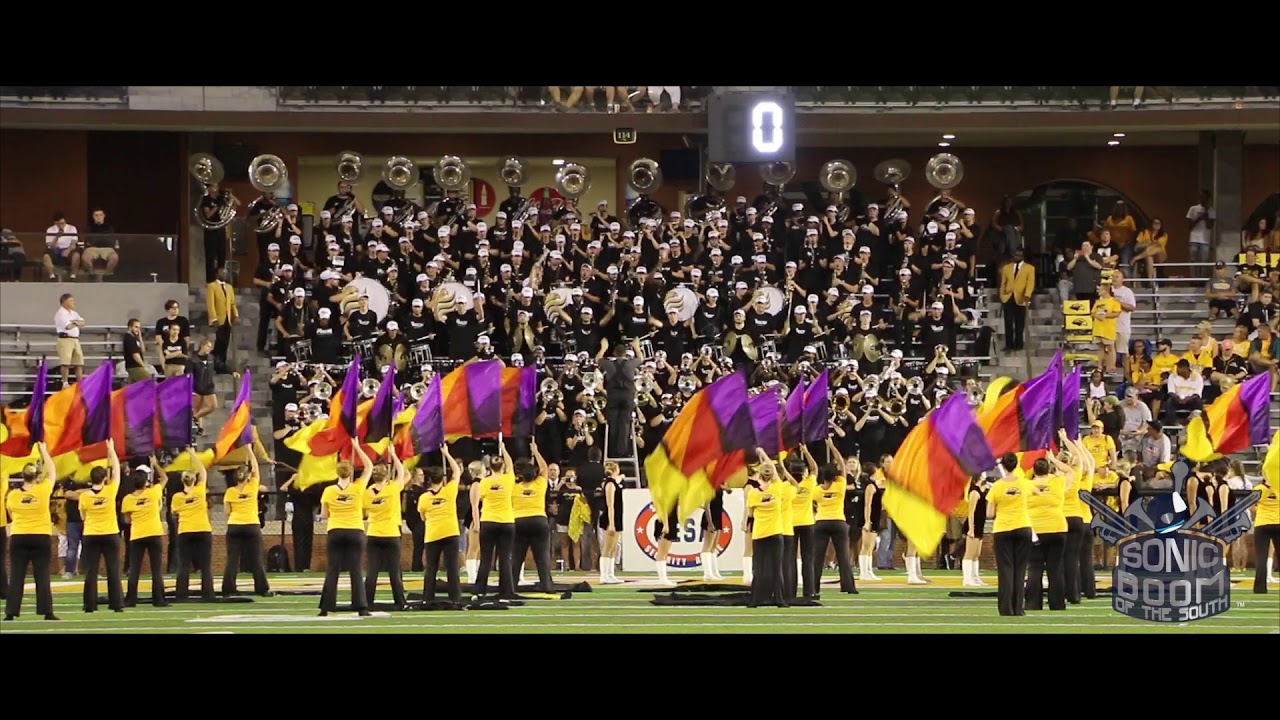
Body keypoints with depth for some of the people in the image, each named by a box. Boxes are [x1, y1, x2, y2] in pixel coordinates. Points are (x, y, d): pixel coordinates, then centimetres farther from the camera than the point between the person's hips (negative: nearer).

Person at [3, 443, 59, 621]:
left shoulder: (12, 495, -1)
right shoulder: (43, 491, -8)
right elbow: (52, 472, 6)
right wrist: (43, 451, 16)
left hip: (18, 538, 2)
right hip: (41, 537, -2)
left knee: (16, 576, 3)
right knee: (42, 576, 0)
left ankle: (11, 612, -1)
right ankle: (47, 612, -3)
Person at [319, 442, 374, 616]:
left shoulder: (329, 491, -2)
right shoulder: (357, 488, -4)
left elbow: (324, 515, 6)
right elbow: (369, 466, 7)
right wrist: (357, 447, 9)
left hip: (335, 533, 1)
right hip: (355, 532, -1)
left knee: (332, 571, 3)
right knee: (355, 571, -1)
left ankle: (326, 608, 1)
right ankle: (361, 608, -7)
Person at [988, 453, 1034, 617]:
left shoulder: (997, 486, -8)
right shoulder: (1024, 483, -2)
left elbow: (990, 513, -6)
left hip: (1002, 530, -2)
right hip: (1023, 528, 2)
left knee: (1005, 570, 2)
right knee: (1020, 570, 7)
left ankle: (1006, 608, -3)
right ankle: (1018, 608, 6)